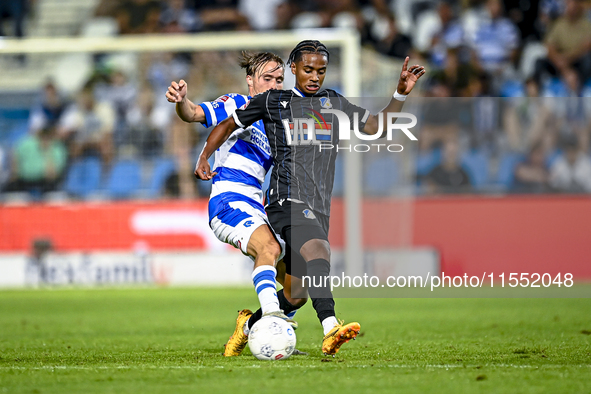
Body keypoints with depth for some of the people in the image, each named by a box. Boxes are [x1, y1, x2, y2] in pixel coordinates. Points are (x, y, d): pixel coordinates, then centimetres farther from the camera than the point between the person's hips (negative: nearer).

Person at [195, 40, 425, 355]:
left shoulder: (334, 103, 20)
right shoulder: (273, 101, 8)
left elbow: (376, 126, 18)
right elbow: (229, 125, 19)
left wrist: (401, 94, 6)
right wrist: (204, 157, 9)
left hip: (319, 208, 6)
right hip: (287, 199, -6)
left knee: (298, 289, 9)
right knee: (317, 250, -33)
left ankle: (250, 325, 33)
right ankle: (330, 329, -50)